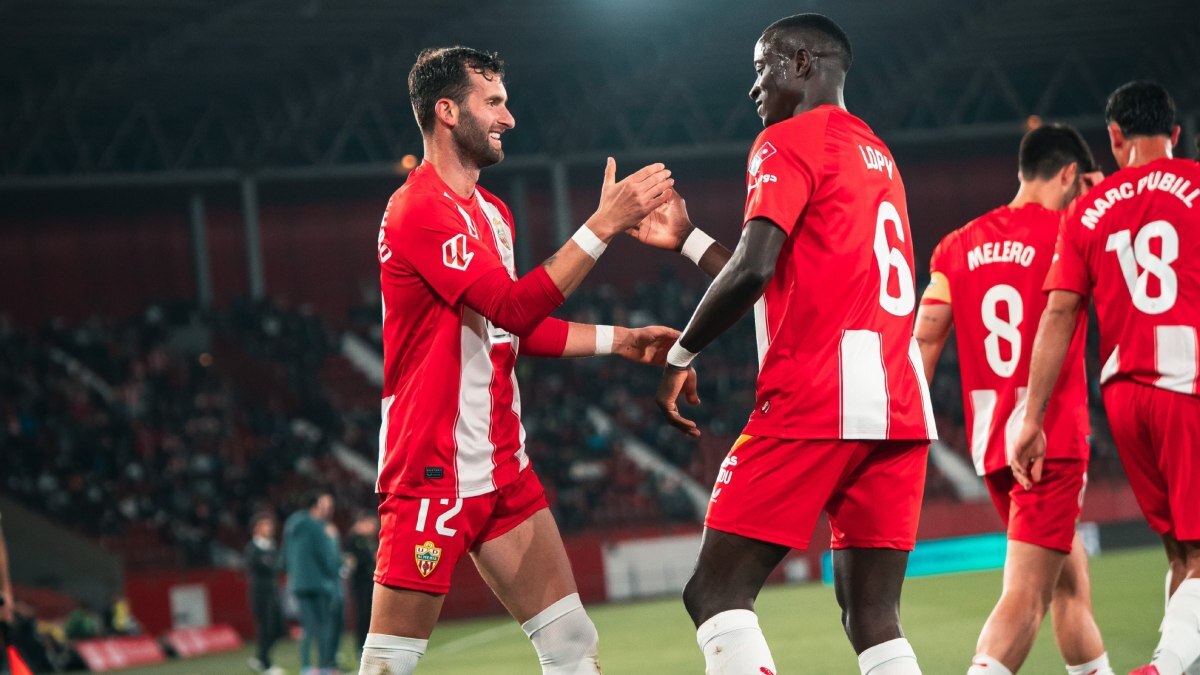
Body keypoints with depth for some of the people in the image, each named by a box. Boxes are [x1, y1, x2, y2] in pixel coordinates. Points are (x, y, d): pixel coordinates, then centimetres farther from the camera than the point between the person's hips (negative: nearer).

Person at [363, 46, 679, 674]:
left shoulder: (493, 212, 16)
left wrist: (619, 339, 18)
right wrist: (603, 224, -25)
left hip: (501, 469, 9)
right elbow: (514, 306, -24)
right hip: (434, 473, -9)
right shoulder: (418, 210, -14)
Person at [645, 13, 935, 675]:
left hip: (817, 401, -8)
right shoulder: (877, 155, 25)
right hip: (901, 405, 8)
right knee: (873, 618, 6)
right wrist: (688, 240, 33)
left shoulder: (788, 142, -2)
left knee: (716, 591, -5)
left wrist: (679, 357, -3)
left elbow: (752, 270, -16)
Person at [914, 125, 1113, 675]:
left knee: (1070, 580, 20)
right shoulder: (1068, 234, -8)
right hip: (1053, 438, -7)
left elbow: (923, 341, 6)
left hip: (989, 443, 7)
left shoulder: (958, 247, 9)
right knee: (1026, 593, -12)